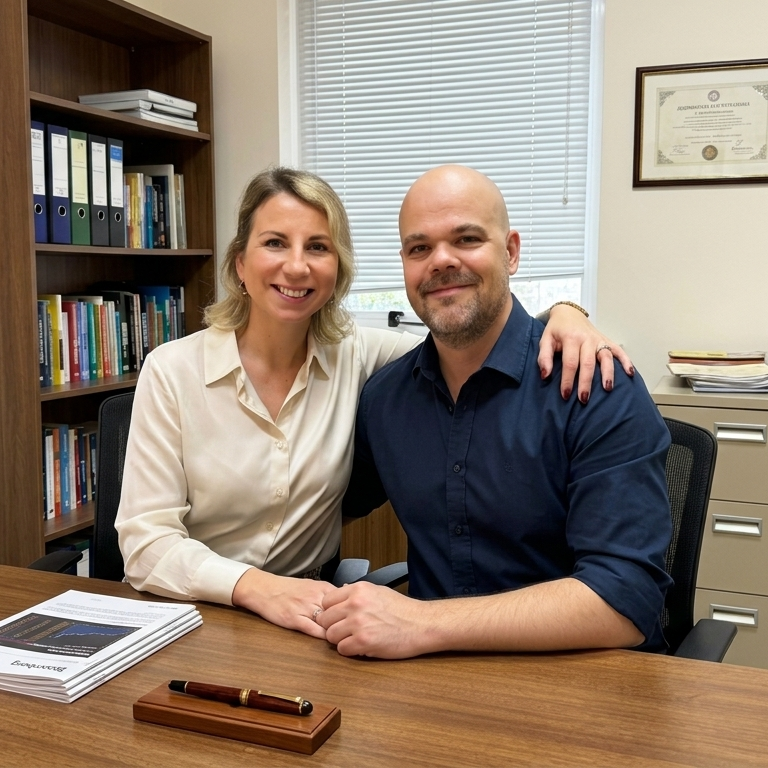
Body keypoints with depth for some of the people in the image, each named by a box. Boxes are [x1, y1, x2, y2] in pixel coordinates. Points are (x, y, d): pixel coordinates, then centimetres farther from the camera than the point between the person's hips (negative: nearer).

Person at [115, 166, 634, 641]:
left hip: (311, 616, 2)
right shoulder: (172, 369, -9)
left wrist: (561, 315, -21)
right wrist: (257, 587, -29)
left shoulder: (355, 356, -2)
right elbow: (145, 540, -12)